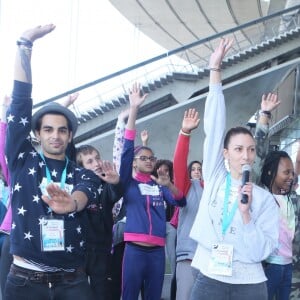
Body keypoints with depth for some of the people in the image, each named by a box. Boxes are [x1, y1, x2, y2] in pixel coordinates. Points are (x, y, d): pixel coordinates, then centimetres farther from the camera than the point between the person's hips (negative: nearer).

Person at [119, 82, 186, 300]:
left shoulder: (159, 185, 13)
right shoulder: (128, 182, 4)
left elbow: (180, 202, 4)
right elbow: (127, 149, -5)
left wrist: (168, 185, -17)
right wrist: (133, 109, -13)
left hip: (157, 250, 4)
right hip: (135, 249, -4)